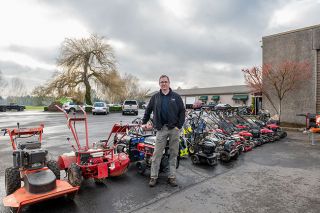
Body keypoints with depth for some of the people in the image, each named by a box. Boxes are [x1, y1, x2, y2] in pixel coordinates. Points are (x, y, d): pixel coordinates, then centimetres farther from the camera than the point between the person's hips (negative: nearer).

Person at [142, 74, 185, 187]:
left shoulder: (176, 97, 4)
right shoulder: (155, 97, 7)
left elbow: (182, 111, 4)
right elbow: (148, 110, 16)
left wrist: (179, 125, -4)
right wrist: (144, 122, 13)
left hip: (174, 129, 0)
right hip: (161, 129, 0)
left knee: (173, 153, 8)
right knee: (157, 154, 2)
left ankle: (172, 177, 21)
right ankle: (153, 177, 14)